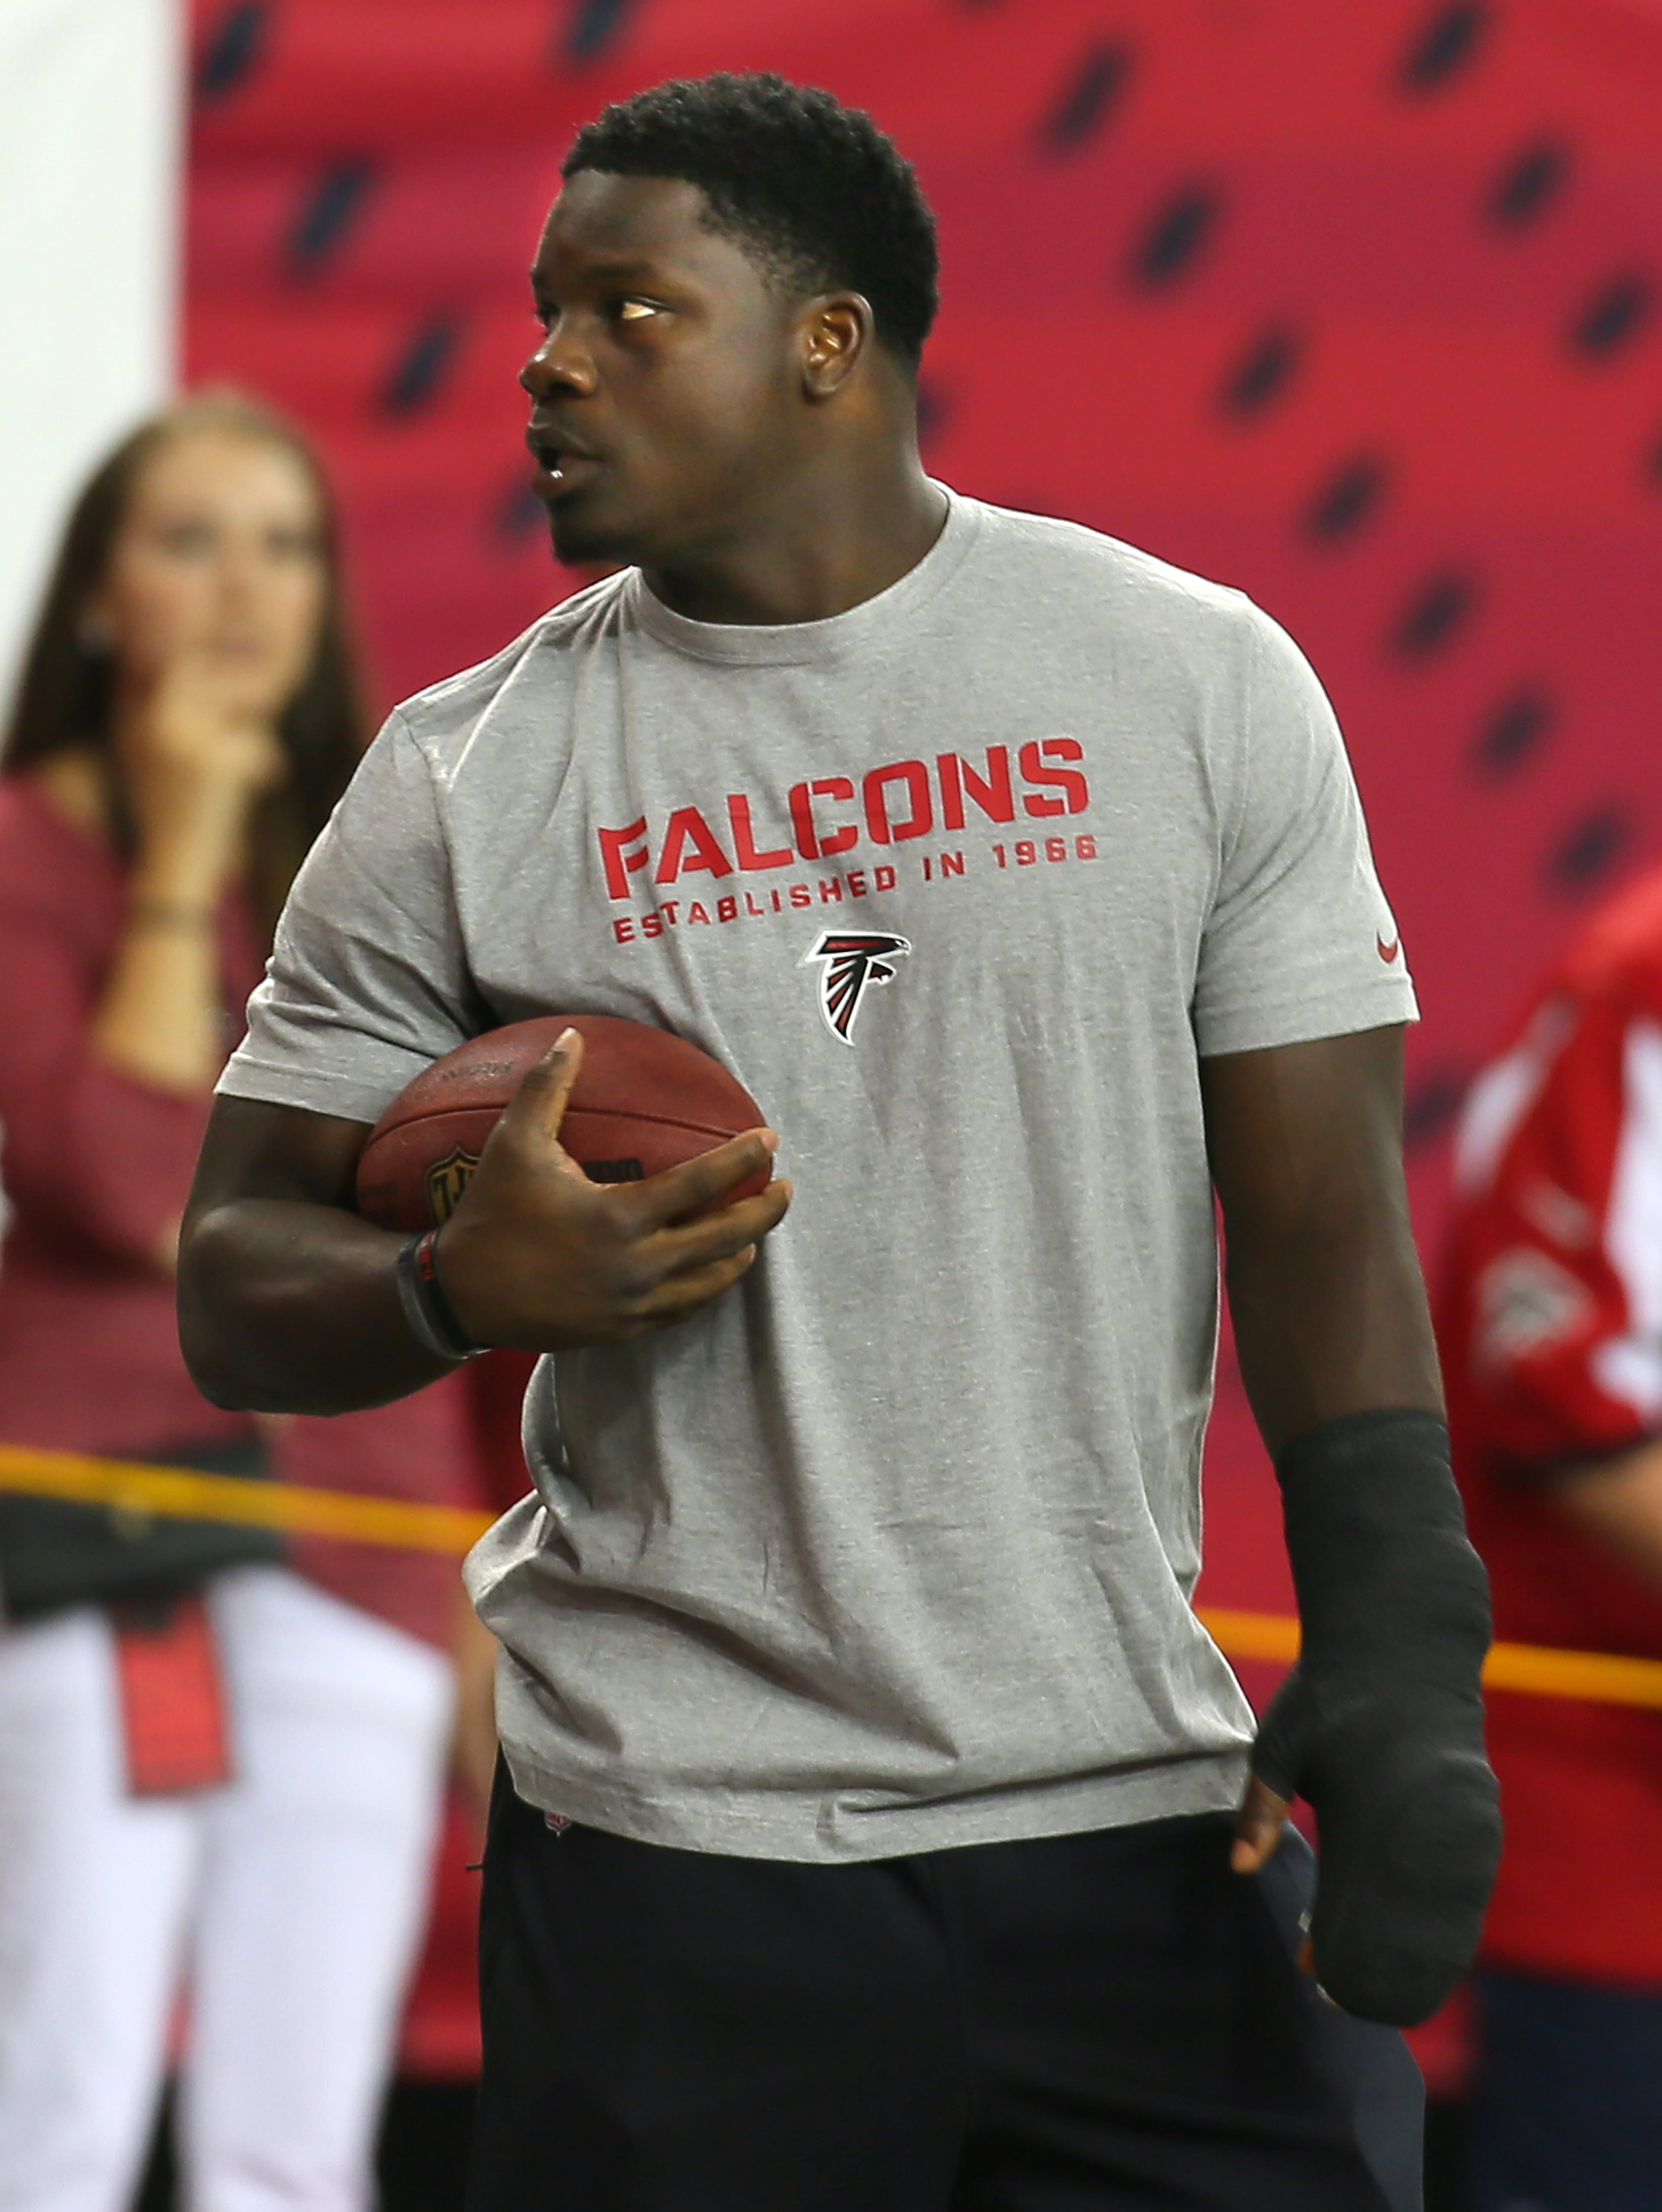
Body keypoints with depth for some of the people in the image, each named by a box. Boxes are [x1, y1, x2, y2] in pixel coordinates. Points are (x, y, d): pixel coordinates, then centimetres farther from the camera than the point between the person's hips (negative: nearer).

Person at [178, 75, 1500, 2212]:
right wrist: (465, 1291, -16)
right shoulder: (460, 782, 3)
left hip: (1138, 1809, 1)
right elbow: (237, 1291, 6)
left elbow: (1321, 1212, 3)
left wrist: (1394, 1654, -8)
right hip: (673, 1847, 0)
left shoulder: (1200, 684, 4)